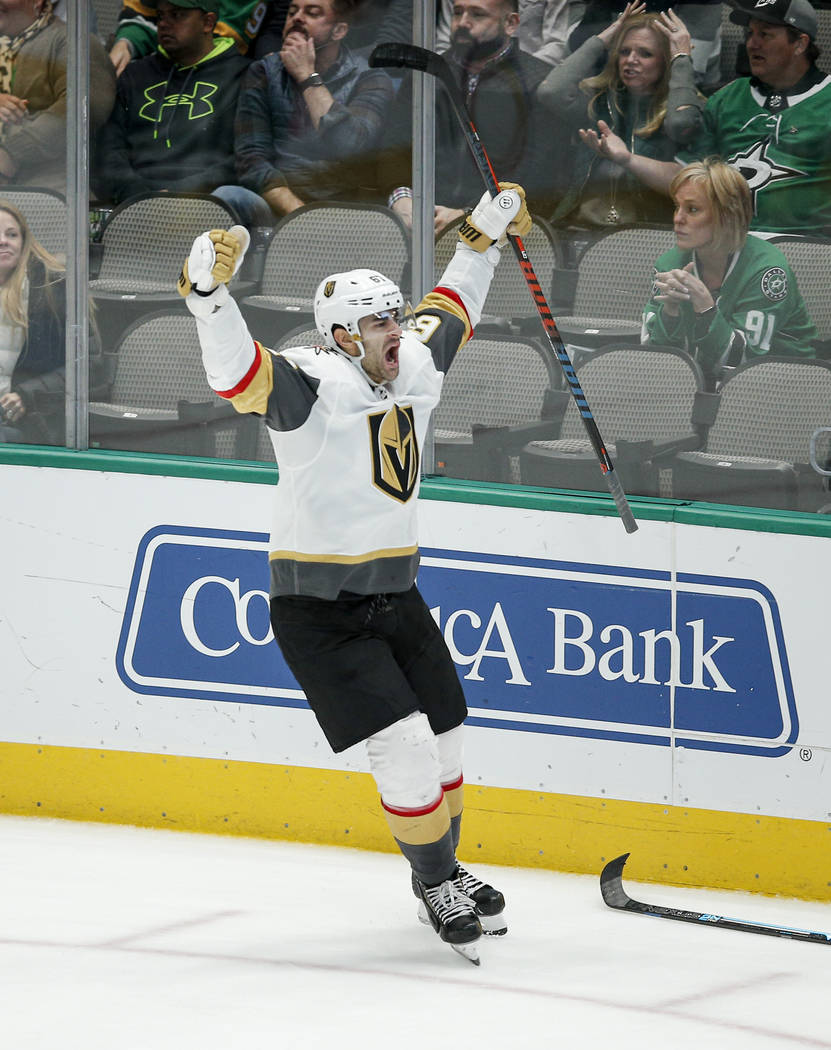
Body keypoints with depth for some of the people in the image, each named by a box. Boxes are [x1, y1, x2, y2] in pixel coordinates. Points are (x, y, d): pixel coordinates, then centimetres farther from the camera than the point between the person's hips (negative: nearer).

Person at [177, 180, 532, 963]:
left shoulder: (413, 373, 4)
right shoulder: (310, 386, -17)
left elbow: (448, 313, 24)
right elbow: (236, 371, -35)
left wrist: (483, 237, 27)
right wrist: (209, 288, -49)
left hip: (394, 597, 7)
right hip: (319, 611, -7)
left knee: (444, 743, 14)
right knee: (405, 748, -13)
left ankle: (445, 870, 37)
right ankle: (435, 884, 5)